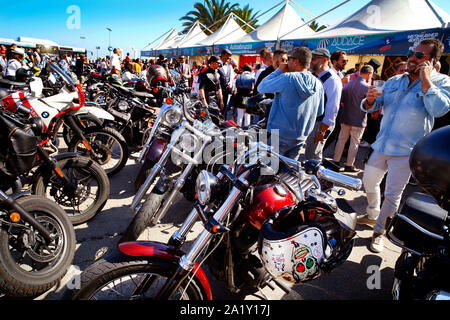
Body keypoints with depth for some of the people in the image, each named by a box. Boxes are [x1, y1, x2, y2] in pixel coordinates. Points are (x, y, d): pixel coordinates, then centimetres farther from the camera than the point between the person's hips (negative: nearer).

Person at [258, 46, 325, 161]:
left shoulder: (287, 78, -16)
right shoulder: (318, 84, 4)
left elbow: (261, 88, -4)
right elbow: (319, 112, 14)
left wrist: (279, 70, 2)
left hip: (281, 136, -6)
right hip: (301, 137, 6)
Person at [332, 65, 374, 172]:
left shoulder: (348, 85, 3)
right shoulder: (367, 87, -14)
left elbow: (342, 101, 9)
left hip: (345, 118, 5)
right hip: (358, 120, -5)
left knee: (341, 139, 14)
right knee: (354, 143, 5)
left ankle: (336, 160, 21)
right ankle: (349, 165, 11)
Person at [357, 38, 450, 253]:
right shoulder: (394, 81, 10)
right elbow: (373, 106, 9)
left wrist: (425, 80, -20)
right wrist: (370, 100, -14)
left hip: (406, 151, -5)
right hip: (382, 145, 5)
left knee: (392, 195, 1)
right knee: (369, 182, 17)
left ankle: (379, 231, 18)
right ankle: (372, 215, 41)